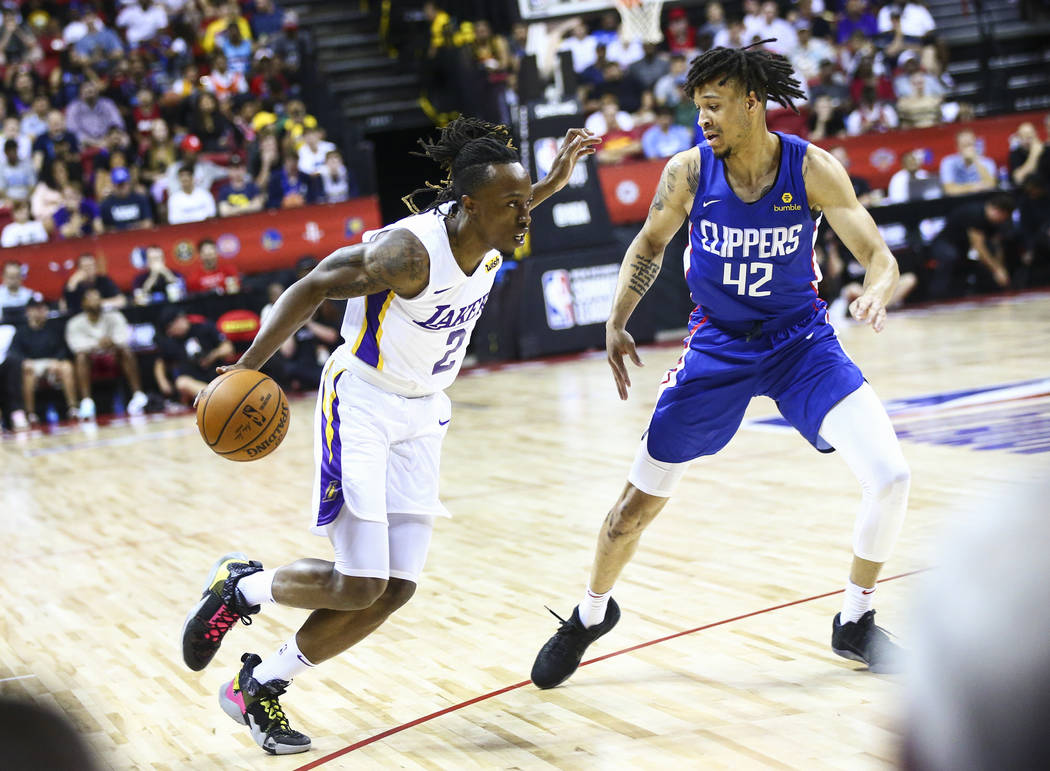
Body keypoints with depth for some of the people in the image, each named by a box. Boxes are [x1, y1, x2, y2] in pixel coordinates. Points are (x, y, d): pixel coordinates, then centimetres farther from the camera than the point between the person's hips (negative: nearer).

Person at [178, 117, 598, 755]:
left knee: (396, 589, 3)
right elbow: (313, 288, -19)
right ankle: (239, 587, 15)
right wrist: (249, 367, -21)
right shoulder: (410, 252, -28)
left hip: (421, 414, 8)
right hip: (362, 404, -7)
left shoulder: (494, 240, -6)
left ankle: (258, 690, 18)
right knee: (359, 584, -14)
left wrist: (554, 183, 10)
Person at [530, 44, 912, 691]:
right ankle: (591, 615, 32)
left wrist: (877, 292, -39)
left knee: (890, 475, -18)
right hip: (717, 346, 1)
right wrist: (617, 323, -6)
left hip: (801, 341, -1)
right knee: (639, 501, 2)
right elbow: (650, 244, 6)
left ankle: (856, 623, 5)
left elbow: (880, 257, -16)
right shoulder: (688, 171, -13)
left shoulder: (812, 169, -17)